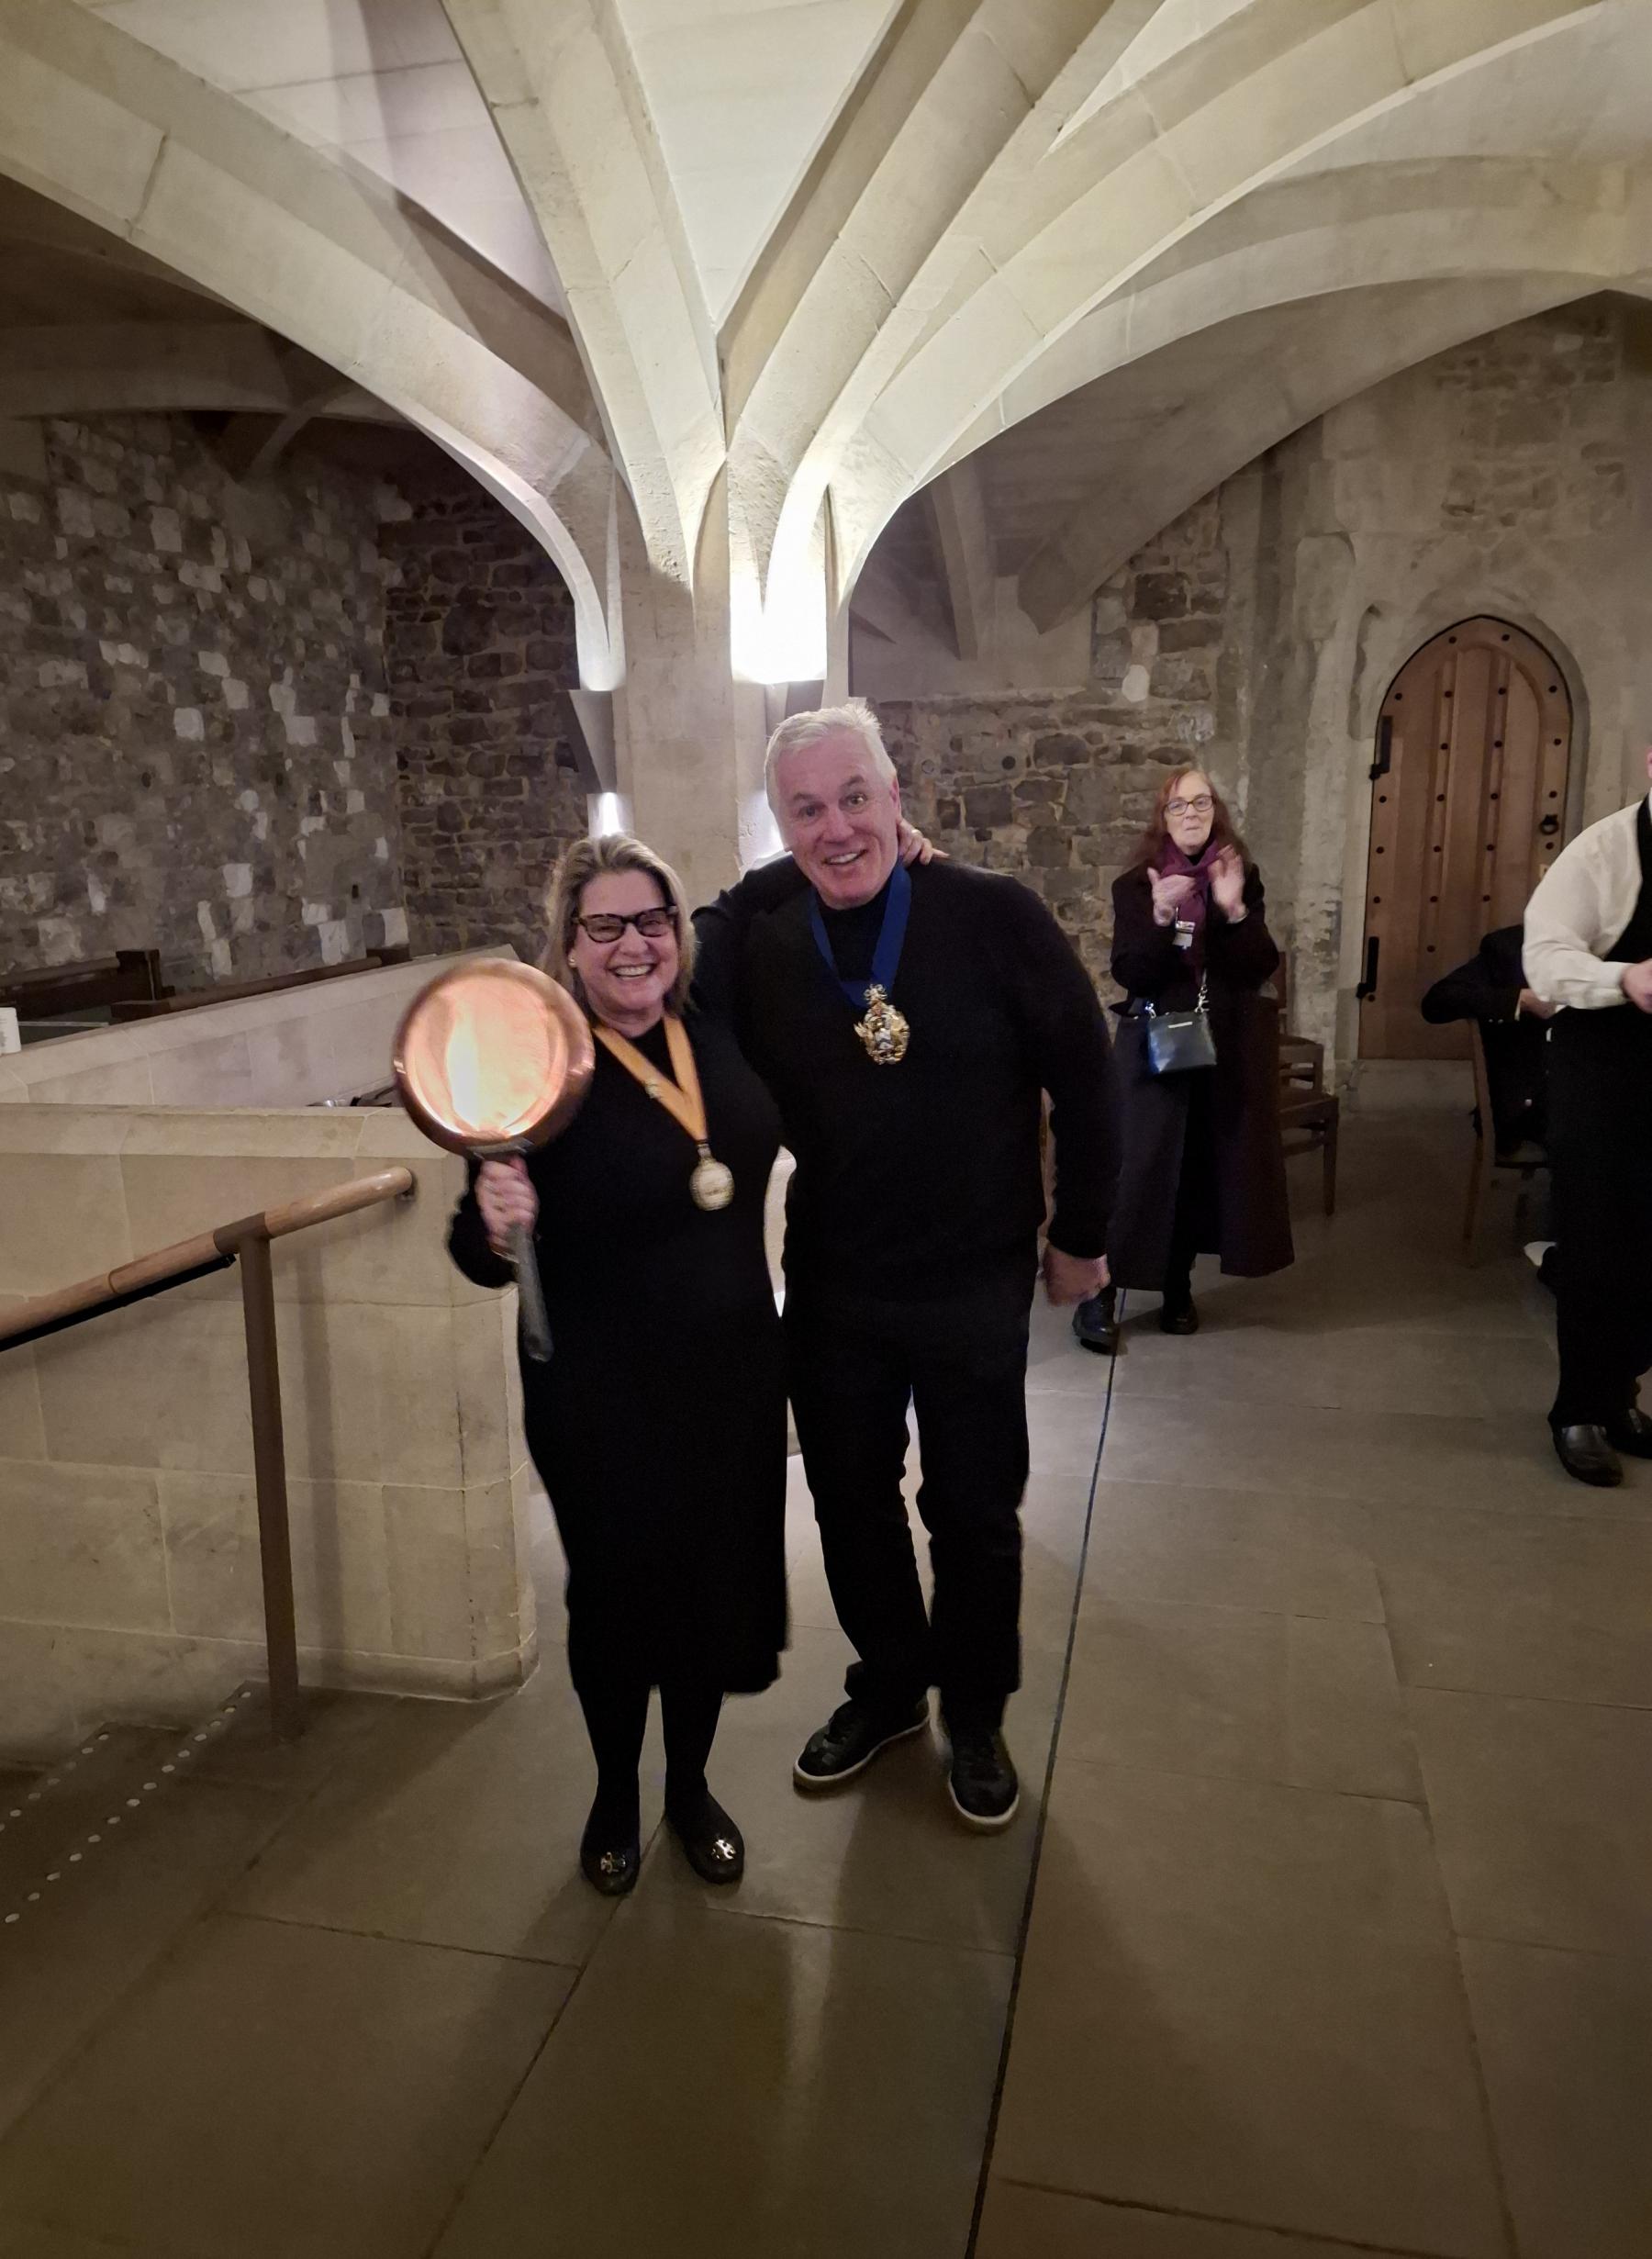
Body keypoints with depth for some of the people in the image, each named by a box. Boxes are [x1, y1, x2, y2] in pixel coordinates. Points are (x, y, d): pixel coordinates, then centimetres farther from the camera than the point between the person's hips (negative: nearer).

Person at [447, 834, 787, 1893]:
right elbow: (482, 1256, -16)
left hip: (733, 1375, 4)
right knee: (616, 1596, 14)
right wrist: (495, 1225, -35)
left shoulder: (726, 1035, -2)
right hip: (602, 1397, -4)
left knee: (718, 1582, 17)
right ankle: (616, 1795, 42)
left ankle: (692, 1784, 43)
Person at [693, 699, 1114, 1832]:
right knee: (850, 1500, 18)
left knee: (975, 1512, 13)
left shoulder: (994, 916, -16)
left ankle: (976, 1715, 37)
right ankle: (888, 1688, 43)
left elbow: (1082, 1077, -8)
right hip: (829, 1285, 3)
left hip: (975, 1285, -3)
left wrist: (1079, 1233, -3)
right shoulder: (753, 934, -7)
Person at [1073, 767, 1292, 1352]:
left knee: (1202, 1167, 7)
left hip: (1223, 1045, 3)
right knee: (1137, 1165, -6)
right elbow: (1129, 974, -12)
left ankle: (1178, 1287, 22)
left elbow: (1260, 968, -5)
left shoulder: (1243, 878, 4)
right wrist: (1161, 918, -26)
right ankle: (1099, 1292, 2)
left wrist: (1235, 910, -19)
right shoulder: (1135, 884, -2)